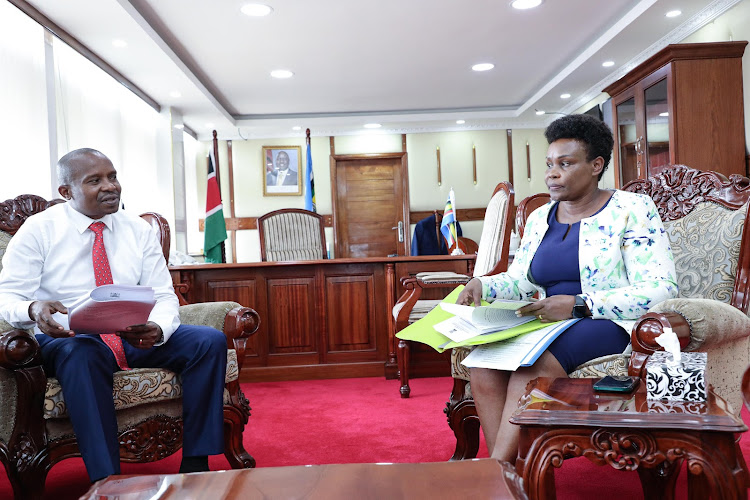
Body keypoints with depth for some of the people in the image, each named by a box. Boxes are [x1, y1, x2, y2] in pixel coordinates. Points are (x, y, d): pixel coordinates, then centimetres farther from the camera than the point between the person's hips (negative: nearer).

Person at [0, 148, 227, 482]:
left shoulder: (139, 230, 6)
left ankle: (195, 464, -16)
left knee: (211, 341, -19)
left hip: (136, 337, 3)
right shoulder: (37, 230, -1)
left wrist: (157, 329, -23)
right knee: (82, 356, -40)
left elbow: (164, 296, 2)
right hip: (67, 340, -3)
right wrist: (33, 310, -31)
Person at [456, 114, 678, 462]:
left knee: (534, 362, -35)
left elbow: (660, 289, -12)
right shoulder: (539, 218, 17)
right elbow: (519, 280, 18)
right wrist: (482, 285, -5)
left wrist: (579, 305, -23)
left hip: (611, 325, -5)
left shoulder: (631, 209, -3)